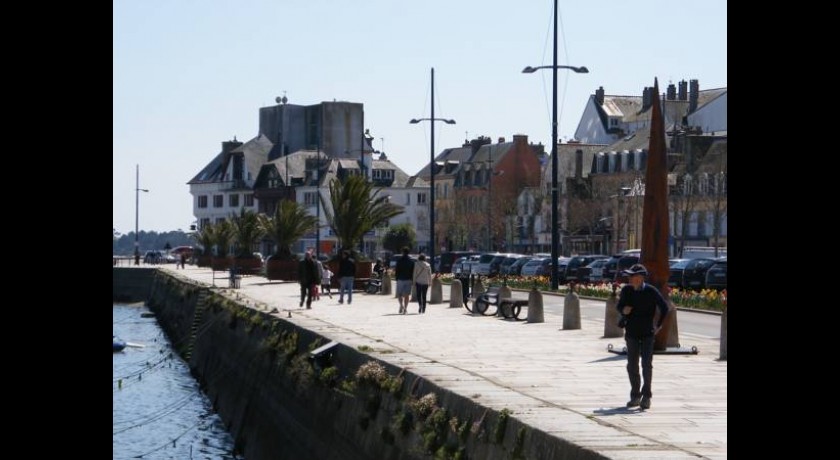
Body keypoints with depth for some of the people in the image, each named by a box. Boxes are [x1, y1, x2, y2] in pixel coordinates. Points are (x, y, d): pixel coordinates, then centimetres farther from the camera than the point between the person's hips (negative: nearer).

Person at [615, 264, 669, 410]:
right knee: (632, 365, 6)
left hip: (647, 333, -3)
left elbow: (664, 307, 2)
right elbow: (619, 306, 12)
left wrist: (659, 325, 4)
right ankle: (635, 396, 18)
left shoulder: (651, 291, -9)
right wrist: (623, 310, -11)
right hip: (631, 333, 3)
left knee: (647, 365, -7)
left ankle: (646, 396, 3)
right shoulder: (626, 290, -1)